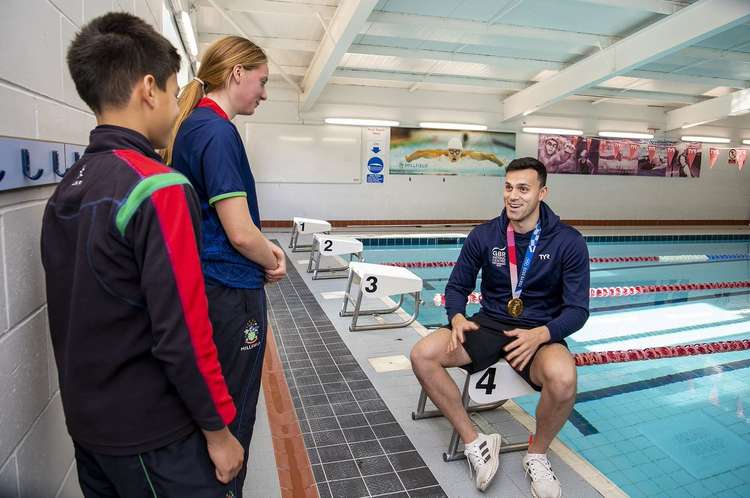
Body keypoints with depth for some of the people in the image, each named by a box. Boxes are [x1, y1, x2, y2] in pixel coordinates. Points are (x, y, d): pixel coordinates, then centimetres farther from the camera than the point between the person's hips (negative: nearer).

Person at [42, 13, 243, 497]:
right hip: (151, 434, -7)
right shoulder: (159, 189, -22)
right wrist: (217, 429, -12)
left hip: (87, 422, 8)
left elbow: (77, 315, 11)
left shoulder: (64, 191, 3)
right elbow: (182, 336, -23)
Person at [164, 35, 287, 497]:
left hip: (207, 289, 10)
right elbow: (240, 234, -22)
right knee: (232, 420, 8)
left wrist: (267, 245, 6)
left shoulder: (193, 126, 11)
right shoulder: (217, 131, -18)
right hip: (231, 294, -10)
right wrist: (274, 263, -2)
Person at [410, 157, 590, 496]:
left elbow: (577, 309, -7)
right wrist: (457, 317, -16)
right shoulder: (483, 236, -3)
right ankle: (474, 441, -4)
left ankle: (537, 454, -2)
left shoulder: (568, 242, -8)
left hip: (541, 332, -2)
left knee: (563, 378, -36)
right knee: (422, 355, -20)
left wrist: (541, 334, -26)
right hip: (489, 323, 3)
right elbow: (457, 286, 7)